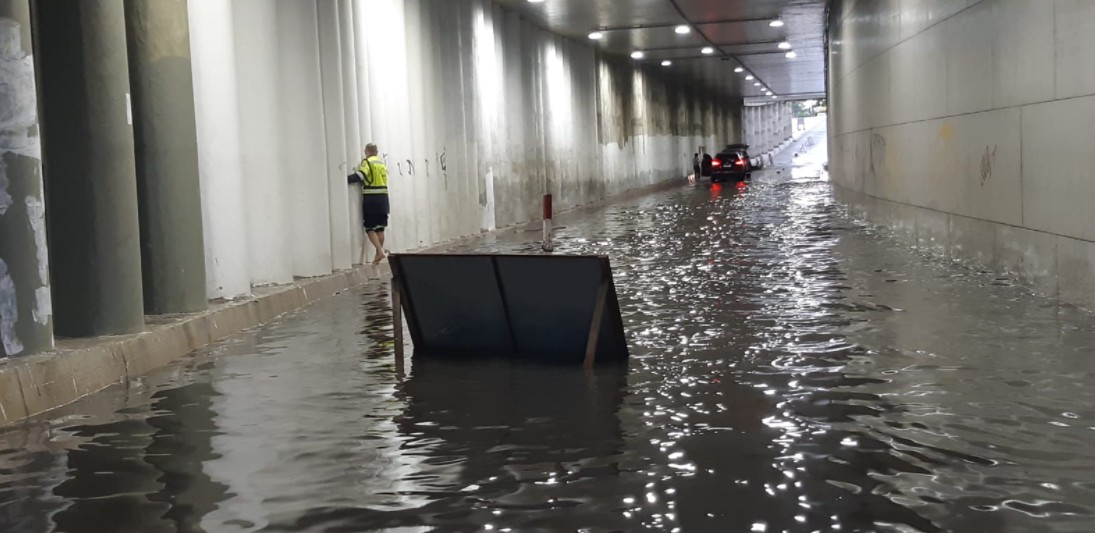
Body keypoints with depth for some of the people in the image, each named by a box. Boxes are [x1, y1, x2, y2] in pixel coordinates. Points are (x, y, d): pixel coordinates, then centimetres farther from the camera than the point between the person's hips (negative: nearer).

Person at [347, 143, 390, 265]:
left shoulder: (367, 162, -7)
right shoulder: (382, 163, 17)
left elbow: (359, 176, -20)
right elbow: (381, 180, 14)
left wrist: (345, 178, -19)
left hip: (371, 199, -6)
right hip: (383, 198, 6)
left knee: (370, 228, -3)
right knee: (380, 228, 10)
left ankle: (380, 251, -17)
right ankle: (378, 254, 12)